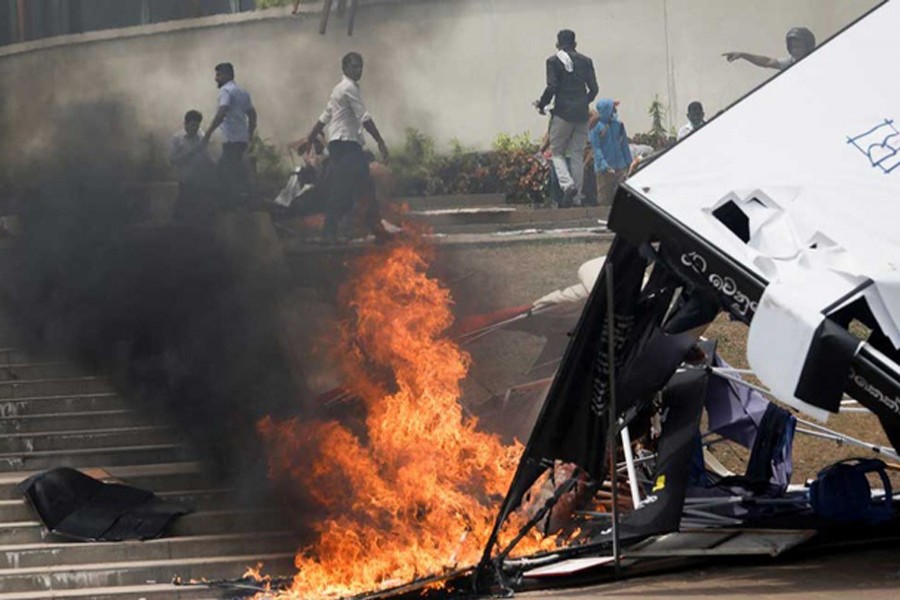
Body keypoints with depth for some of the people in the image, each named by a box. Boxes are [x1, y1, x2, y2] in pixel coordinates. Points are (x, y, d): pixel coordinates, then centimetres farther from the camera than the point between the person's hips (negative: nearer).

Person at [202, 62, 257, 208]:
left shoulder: (226, 90, -9)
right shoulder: (243, 92, 19)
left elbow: (221, 113, -24)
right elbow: (252, 115, 22)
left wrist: (208, 133, -24)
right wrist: (250, 136, 27)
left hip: (231, 140, -9)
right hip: (242, 139, 9)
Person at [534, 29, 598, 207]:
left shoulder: (554, 61, -3)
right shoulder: (585, 61, 8)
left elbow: (552, 87, -12)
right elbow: (593, 88, 5)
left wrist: (542, 104, 3)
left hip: (562, 113, -4)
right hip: (581, 114, 4)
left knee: (557, 152, 6)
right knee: (577, 155, 8)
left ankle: (567, 184, -18)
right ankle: (577, 196, 6)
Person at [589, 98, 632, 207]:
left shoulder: (618, 124, 6)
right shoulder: (596, 127, -9)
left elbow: (624, 144, 15)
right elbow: (596, 149, -11)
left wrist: (628, 162, 14)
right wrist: (604, 166, -19)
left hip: (619, 167, 5)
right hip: (604, 169, -5)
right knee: (605, 198, 1)